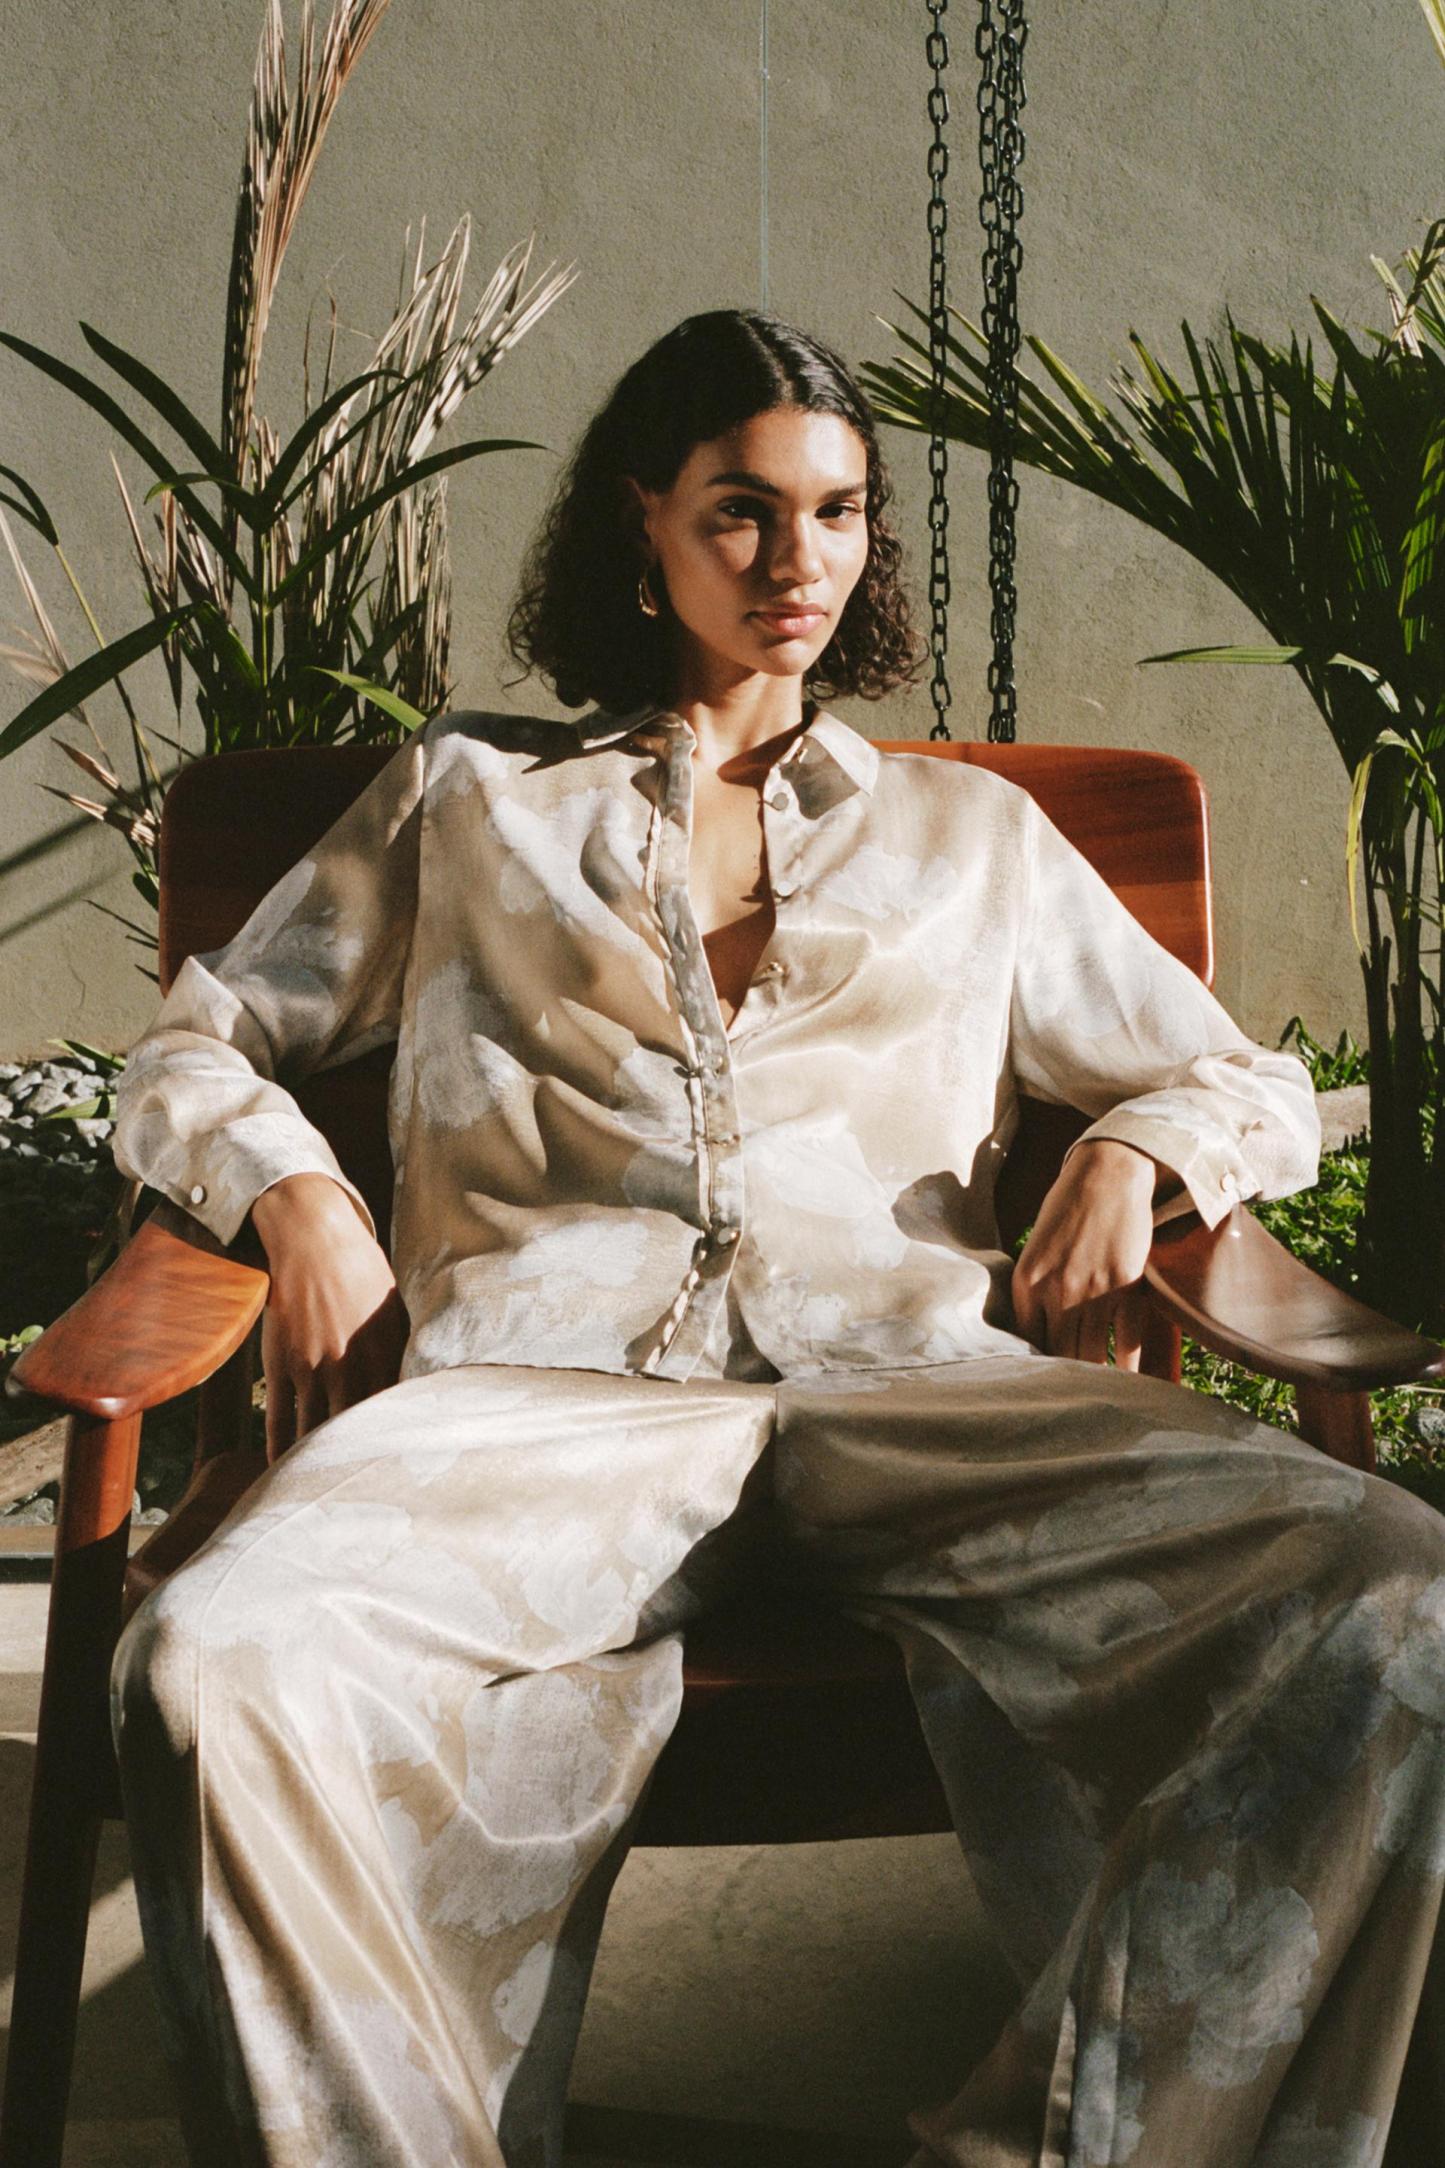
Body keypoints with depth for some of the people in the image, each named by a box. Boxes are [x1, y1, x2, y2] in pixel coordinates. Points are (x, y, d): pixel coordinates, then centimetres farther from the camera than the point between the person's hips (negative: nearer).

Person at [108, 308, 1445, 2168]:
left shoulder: (975, 836, 28)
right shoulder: (468, 796, 26)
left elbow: (1256, 1091, 30)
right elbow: (192, 1051, 26)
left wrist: (1133, 1153, 6)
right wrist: (297, 1194, 3)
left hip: (908, 1378, 2)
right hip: (547, 1379, -1)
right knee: (211, 1674, -34)